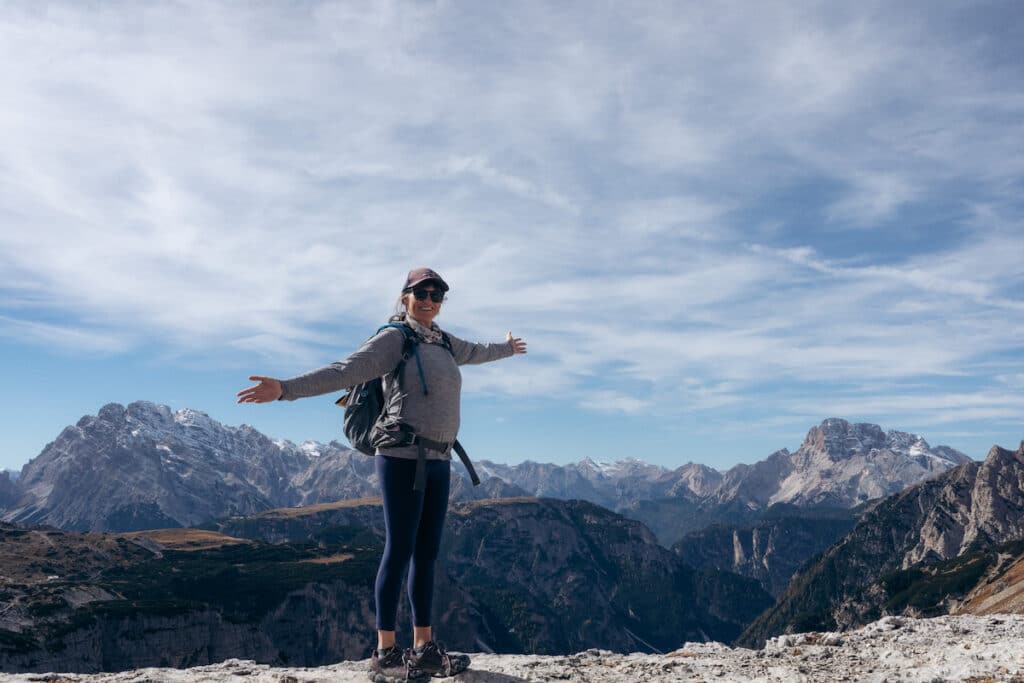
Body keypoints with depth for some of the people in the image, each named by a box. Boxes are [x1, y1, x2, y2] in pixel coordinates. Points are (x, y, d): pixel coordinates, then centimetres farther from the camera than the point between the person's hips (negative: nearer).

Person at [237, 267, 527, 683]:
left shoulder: (443, 343, 17)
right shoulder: (394, 339, -5)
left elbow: (474, 352, 40)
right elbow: (344, 372, -16)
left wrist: (506, 349, 59)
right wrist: (286, 388, -30)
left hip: (438, 461, 7)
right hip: (403, 458, -7)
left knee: (426, 555, 9)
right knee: (399, 551, -6)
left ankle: (424, 648, 16)